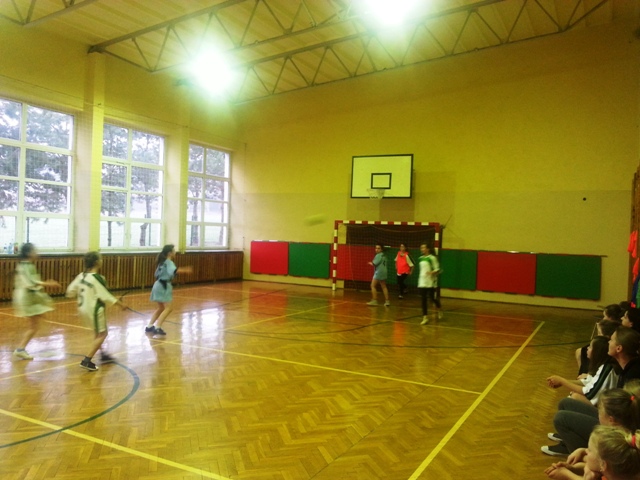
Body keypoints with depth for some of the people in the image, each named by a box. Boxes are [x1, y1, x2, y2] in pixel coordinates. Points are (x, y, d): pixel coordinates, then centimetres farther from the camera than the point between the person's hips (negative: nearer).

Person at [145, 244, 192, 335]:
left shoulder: (163, 262, 15)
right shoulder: (169, 262, -13)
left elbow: (157, 273, 27)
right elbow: (173, 271, -36)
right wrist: (184, 270, -49)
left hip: (159, 285, 10)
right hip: (163, 286, -10)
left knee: (161, 308, 20)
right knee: (168, 308, -11)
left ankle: (149, 327, 22)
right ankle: (157, 328, -17)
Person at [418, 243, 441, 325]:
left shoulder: (432, 258, -8)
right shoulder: (420, 258, 10)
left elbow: (437, 270, -10)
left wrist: (432, 272, -29)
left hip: (431, 282, -5)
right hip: (422, 283, 5)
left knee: (433, 298, 4)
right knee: (423, 299, 0)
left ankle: (438, 309, 36)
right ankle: (425, 317, 3)